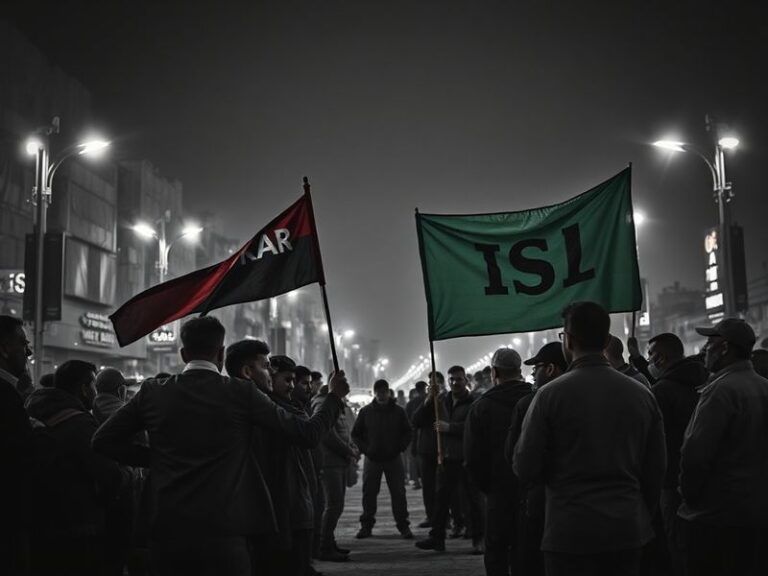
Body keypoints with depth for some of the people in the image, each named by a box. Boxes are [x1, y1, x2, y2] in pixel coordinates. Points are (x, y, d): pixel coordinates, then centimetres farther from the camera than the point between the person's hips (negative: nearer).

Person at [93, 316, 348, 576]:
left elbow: (102, 439, 11)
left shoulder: (153, 392, 4)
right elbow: (308, 431, 3)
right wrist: (334, 396, 20)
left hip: (167, 531, 3)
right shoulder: (241, 392, -3)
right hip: (224, 532, -3)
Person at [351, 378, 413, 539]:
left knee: (398, 493, -1)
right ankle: (366, 525, 13)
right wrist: (365, 449, -4)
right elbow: (356, 434, 8)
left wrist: (399, 448, -5)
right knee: (369, 493, 3)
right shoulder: (366, 411, 2)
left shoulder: (398, 411, 2)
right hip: (372, 459, 1)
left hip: (393, 459, 0)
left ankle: (403, 525, 5)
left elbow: (407, 433, 8)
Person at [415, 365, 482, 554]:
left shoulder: (473, 403, -6)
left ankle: (478, 540, 7)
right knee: (441, 499, 9)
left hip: (465, 460, -5)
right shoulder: (441, 401, 12)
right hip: (446, 459, 6)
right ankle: (437, 538, 17)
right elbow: (417, 420, 9)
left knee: (471, 501, -1)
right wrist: (428, 400, -5)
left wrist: (449, 427, -20)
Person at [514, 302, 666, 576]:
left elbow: (525, 470, -8)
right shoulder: (642, 394, 2)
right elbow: (656, 469, 6)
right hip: (628, 533, 4)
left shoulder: (550, 394, -10)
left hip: (570, 535, -4)